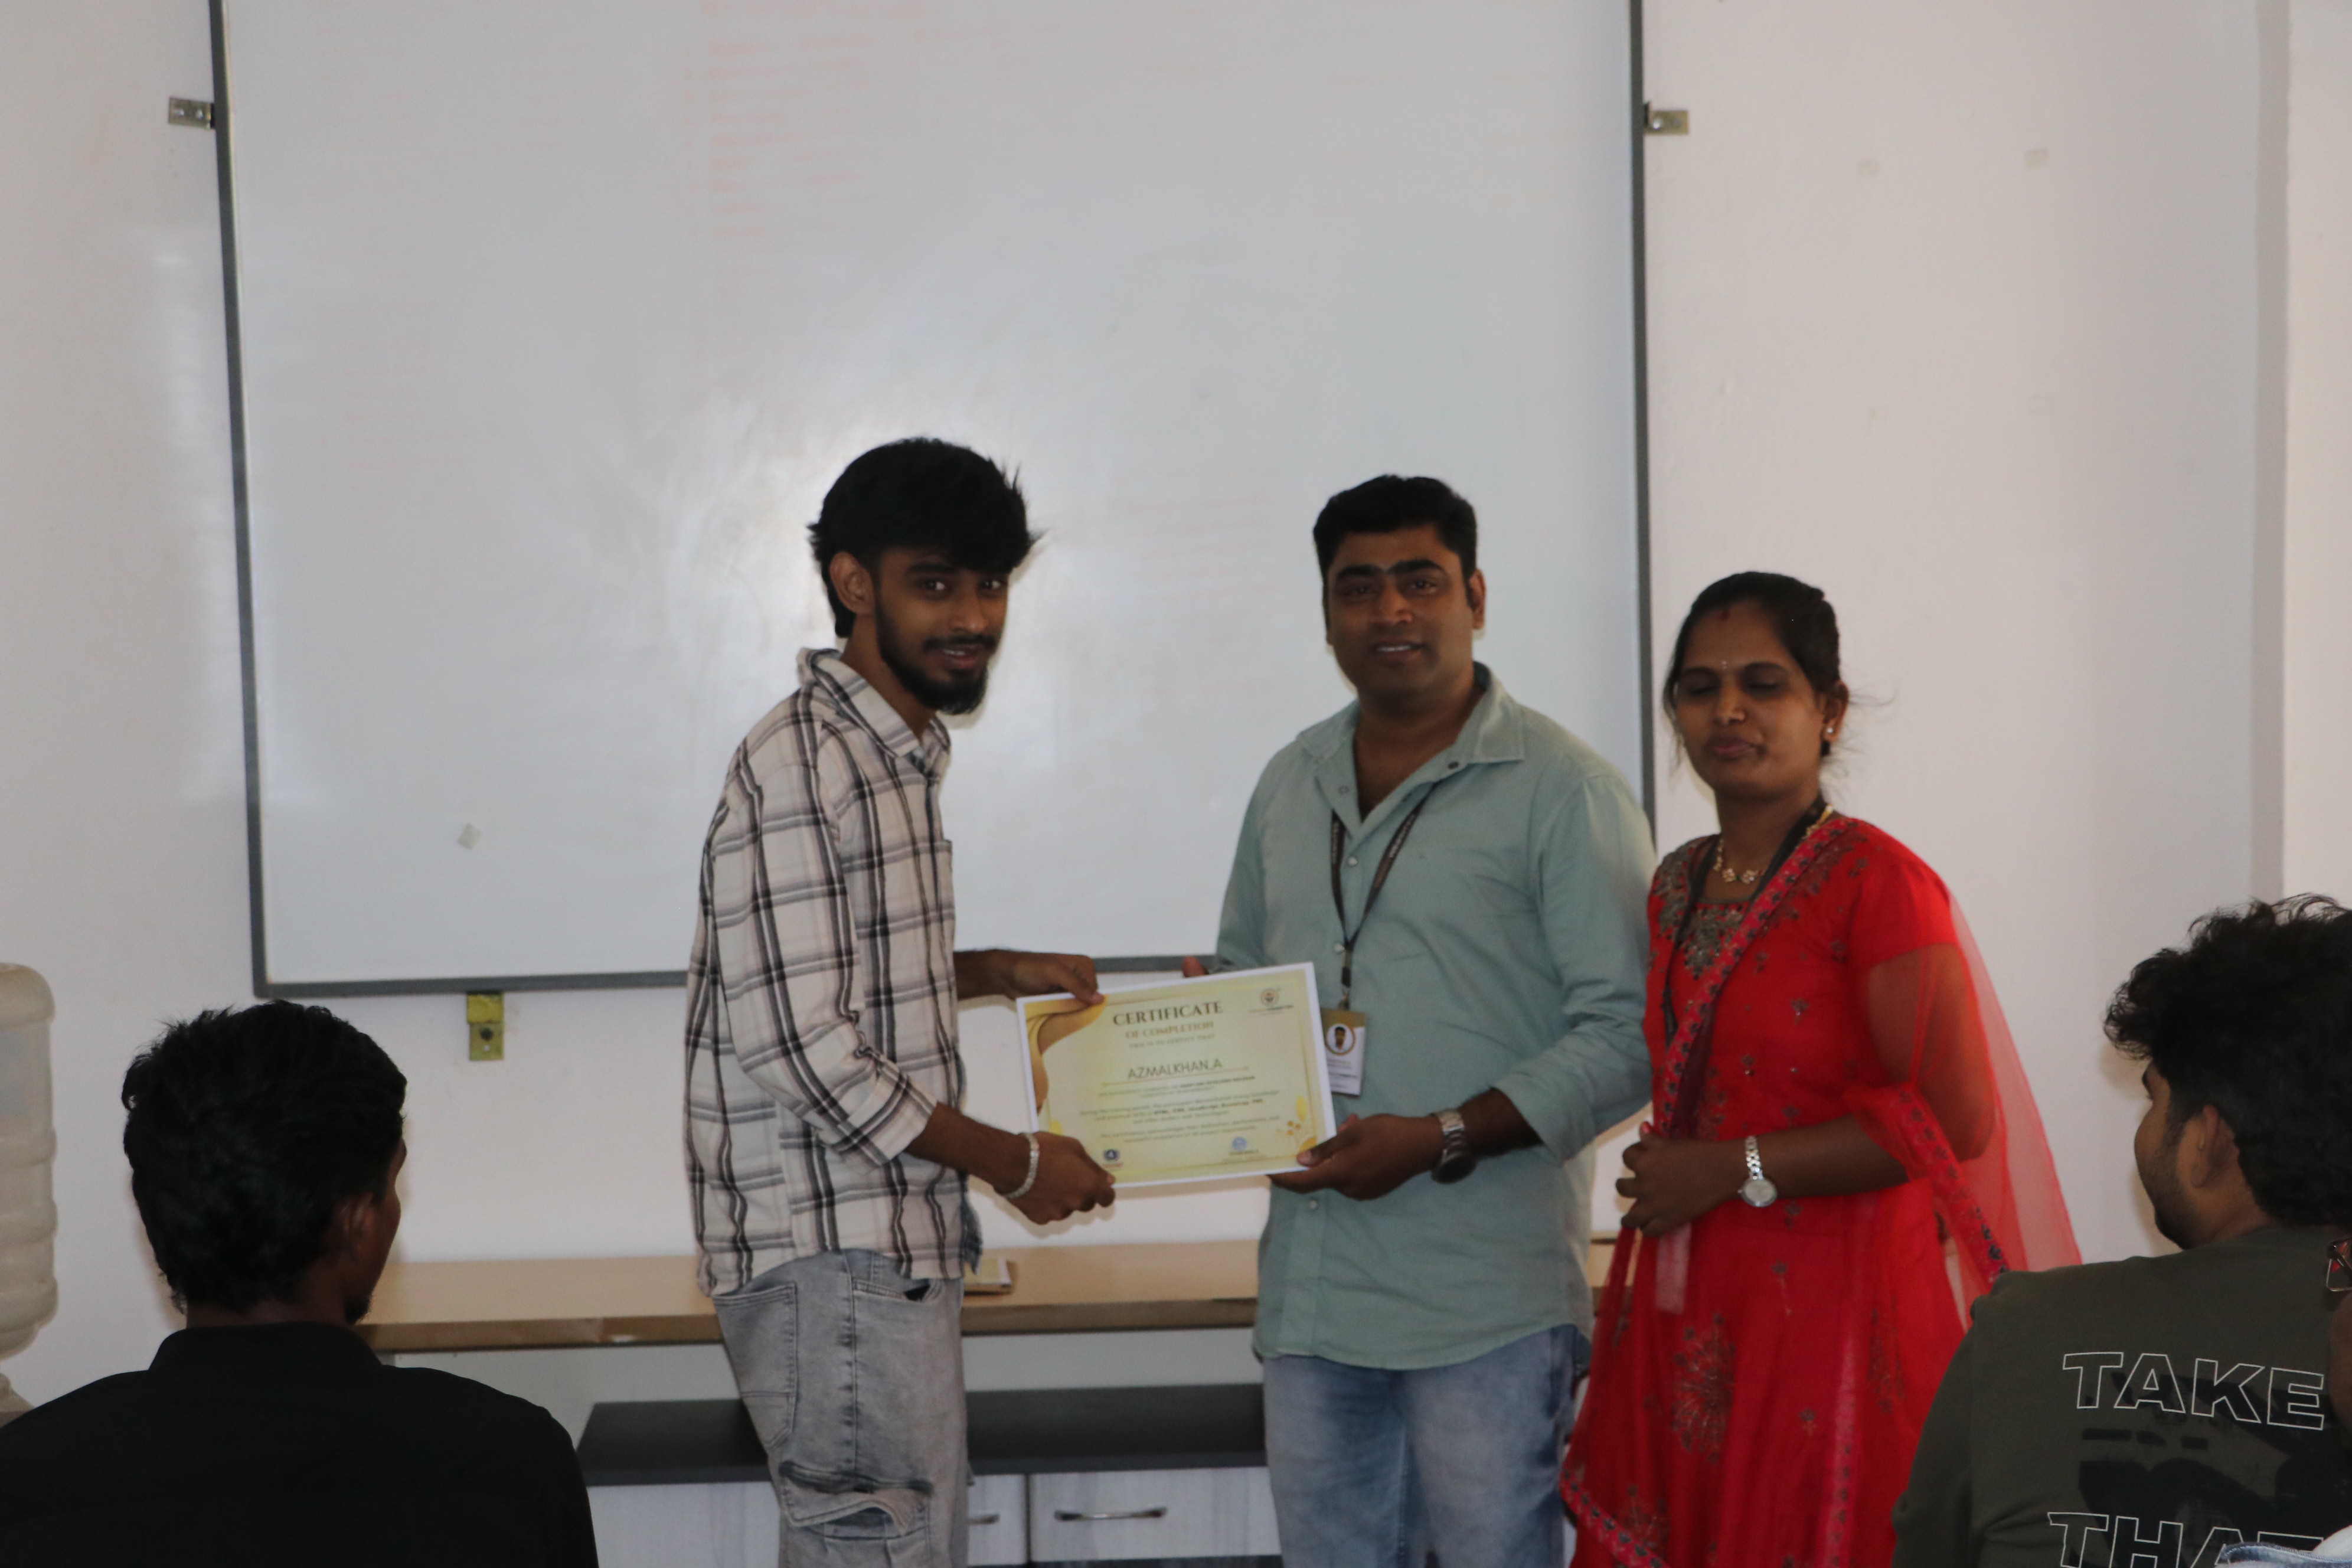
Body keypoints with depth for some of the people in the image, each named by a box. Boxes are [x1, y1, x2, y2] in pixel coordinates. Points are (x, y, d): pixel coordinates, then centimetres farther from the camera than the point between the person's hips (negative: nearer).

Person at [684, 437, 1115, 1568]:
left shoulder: (897, 754, 14)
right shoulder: (798, 768, -17)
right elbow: (799, 1048, -22)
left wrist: (992, 973, 12)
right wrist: (1015, 1162, -14)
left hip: (893, 1241, 10)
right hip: (830, 1257, -10)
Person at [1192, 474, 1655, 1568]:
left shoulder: (1562, 790, -5)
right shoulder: (1290, 785, 15)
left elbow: (1625, 1031, -11)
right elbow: (1241, 978, 24)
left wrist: (1441, 1138, -18)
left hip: (1489, 1299, -6)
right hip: (1310, 1283, 6)